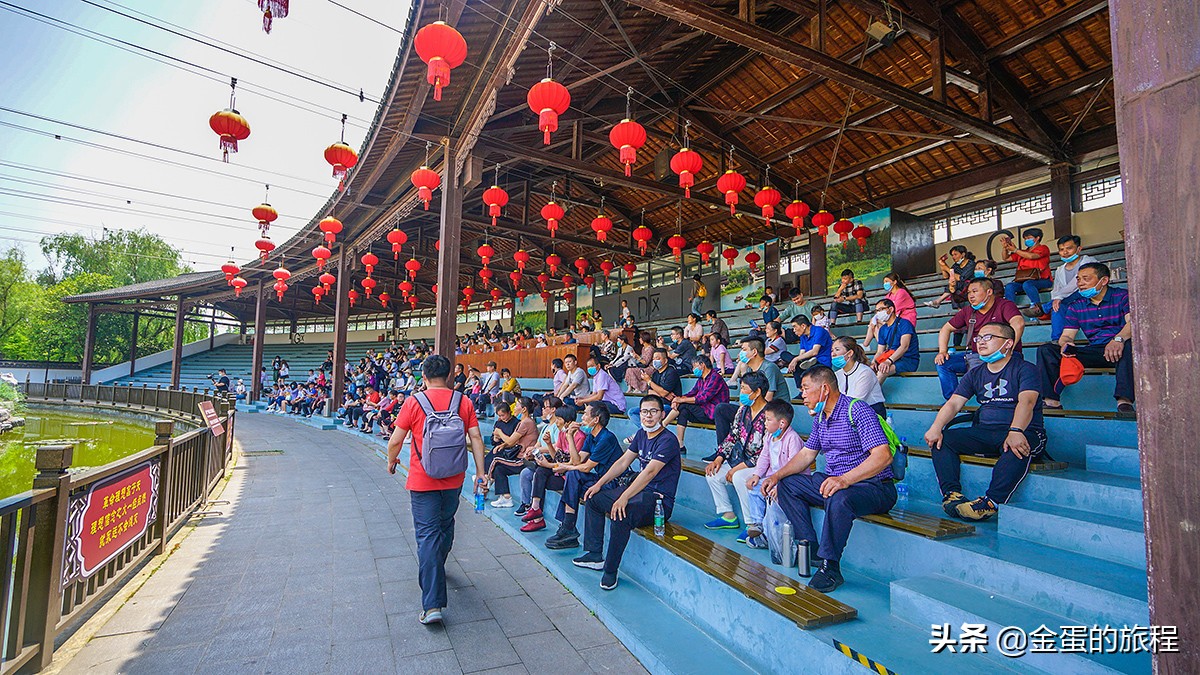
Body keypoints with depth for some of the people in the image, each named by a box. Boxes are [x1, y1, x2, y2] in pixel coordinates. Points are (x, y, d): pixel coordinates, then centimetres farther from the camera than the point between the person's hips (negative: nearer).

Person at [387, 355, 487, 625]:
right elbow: (476, 438, -4)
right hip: (453, 479, 3)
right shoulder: (464, 402, -2)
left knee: (427, 534, -2)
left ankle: (432, 604, -6)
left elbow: (396, 441, -5)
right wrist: (480, 472, 2)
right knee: (446, 526, 24)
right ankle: (437, 567, 49)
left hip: (422, 481, -3)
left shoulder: (414, 402, -9)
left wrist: (392, 461, 14)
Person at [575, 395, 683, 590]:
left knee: (621, 514, -34)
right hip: (640, 491, 10)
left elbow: (649, 472, -28)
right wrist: (599, 484, 5)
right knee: (593, 498, 10)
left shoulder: (668, 440, -18)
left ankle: (610, 570, -17)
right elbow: (623, 462, 13)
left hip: (660, 499, -10)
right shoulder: (641, 434, 10)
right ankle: (594, 555, 13)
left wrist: (624, 497, -35)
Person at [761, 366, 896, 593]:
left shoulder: (857, 411, -18)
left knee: (838, 499, -38)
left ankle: (829, 567, -23)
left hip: (874, 487, -9)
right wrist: (777, 476, 2)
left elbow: (883, 455, -28)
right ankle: (809, 547, -4)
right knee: (786, 485, 1)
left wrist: (845, 479, -38)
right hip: (833, 482, 9)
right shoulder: (820, 417, 10)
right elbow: (806, 454, 16)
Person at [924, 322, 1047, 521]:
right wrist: (936, 427, -15)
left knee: (1017, 448, -39)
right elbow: (954, 403, 4)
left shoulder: (1025, 369, 0)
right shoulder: (975, 375, 16)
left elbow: (1026, 402, -18)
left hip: (1025, 432, -5)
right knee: (941, 439, -16)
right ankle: (951, 494, -27)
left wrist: (1015, 431, -37)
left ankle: (990, 502, -44)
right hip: (985, 433, 5)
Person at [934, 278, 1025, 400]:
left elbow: (1018, 324, -24)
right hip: (975, 356, 7)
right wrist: (942, 351, 2)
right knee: (942, 362, -9)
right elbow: (946, 329, 19)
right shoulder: (967, 311, 15)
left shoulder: (1004, 305, -4)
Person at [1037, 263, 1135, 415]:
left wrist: (1119, 339, -38)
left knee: (1128, 344, -39)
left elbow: (1133, 321, -16)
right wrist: (1065, 343, -20)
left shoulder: (1122, 296, 2)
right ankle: (1052, 401, -20)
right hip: (1093, 352, 4)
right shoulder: (1075, 307, 14)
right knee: (1045, 350, -12)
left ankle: (1124, 401, -41)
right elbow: (1067, 335, 7)